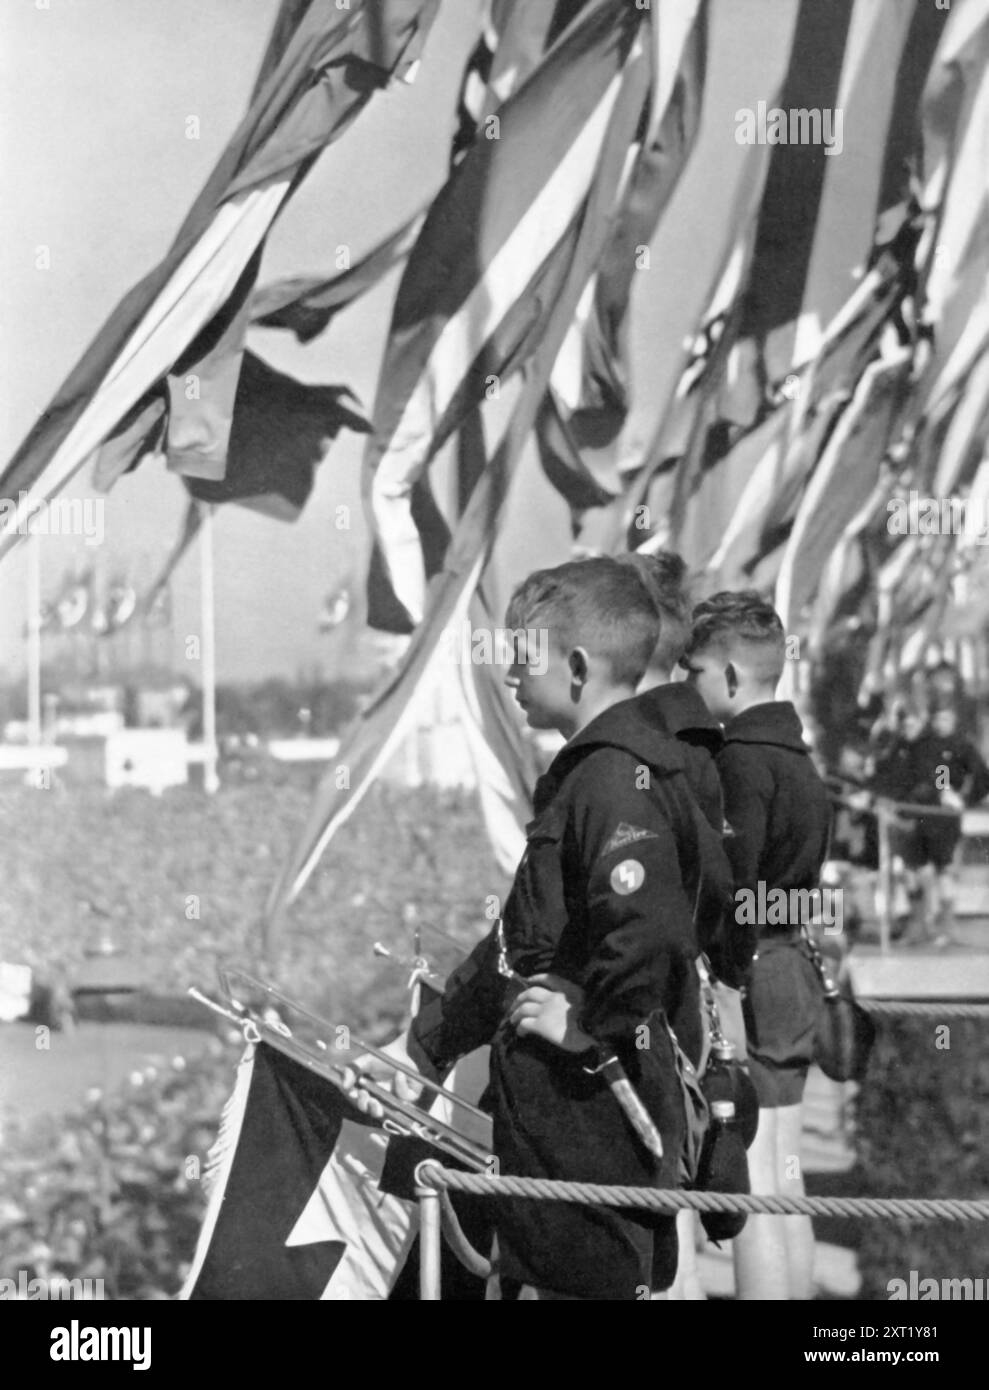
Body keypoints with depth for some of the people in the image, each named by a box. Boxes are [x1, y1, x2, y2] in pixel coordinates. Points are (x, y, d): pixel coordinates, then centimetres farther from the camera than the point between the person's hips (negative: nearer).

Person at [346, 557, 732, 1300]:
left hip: (594, 1106, -10)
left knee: (592, 1284, -3)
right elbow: (519, 945, 22)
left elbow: (648, 930, -35)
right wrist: (418, 1052, 23)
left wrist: (592, 1028, -20)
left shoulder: (614, 777, -17)